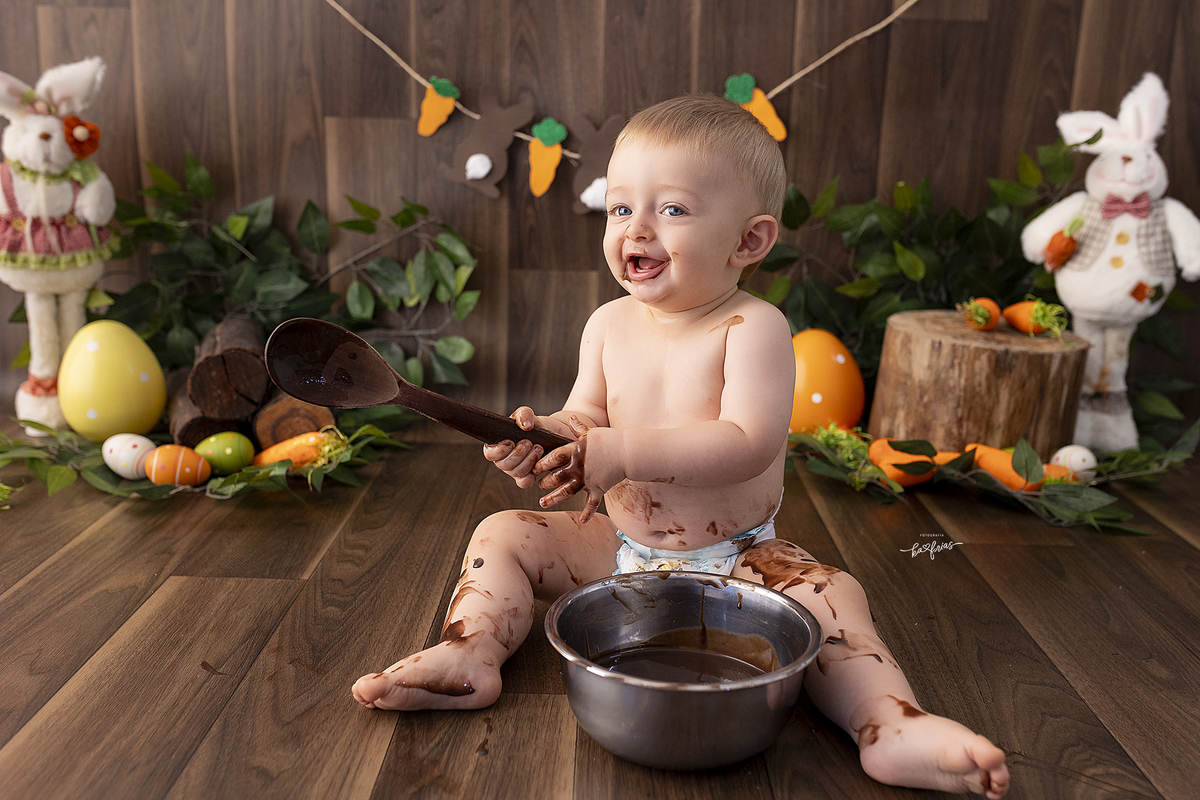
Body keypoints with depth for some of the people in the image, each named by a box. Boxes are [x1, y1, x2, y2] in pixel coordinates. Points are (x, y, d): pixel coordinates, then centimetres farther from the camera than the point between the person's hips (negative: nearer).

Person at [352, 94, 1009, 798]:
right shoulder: (610, 324, -2)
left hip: (736, 556, -4)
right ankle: (469, 655, -12)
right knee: (503, 534, -3)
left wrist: (622, 452, -36)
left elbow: (748, 444, -31)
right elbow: (586, 420, 1)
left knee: (829, 591, -29)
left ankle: (890, 725, -33)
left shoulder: (754, 327, -19)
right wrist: (544, 437, -23)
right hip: (618, 546, 5)